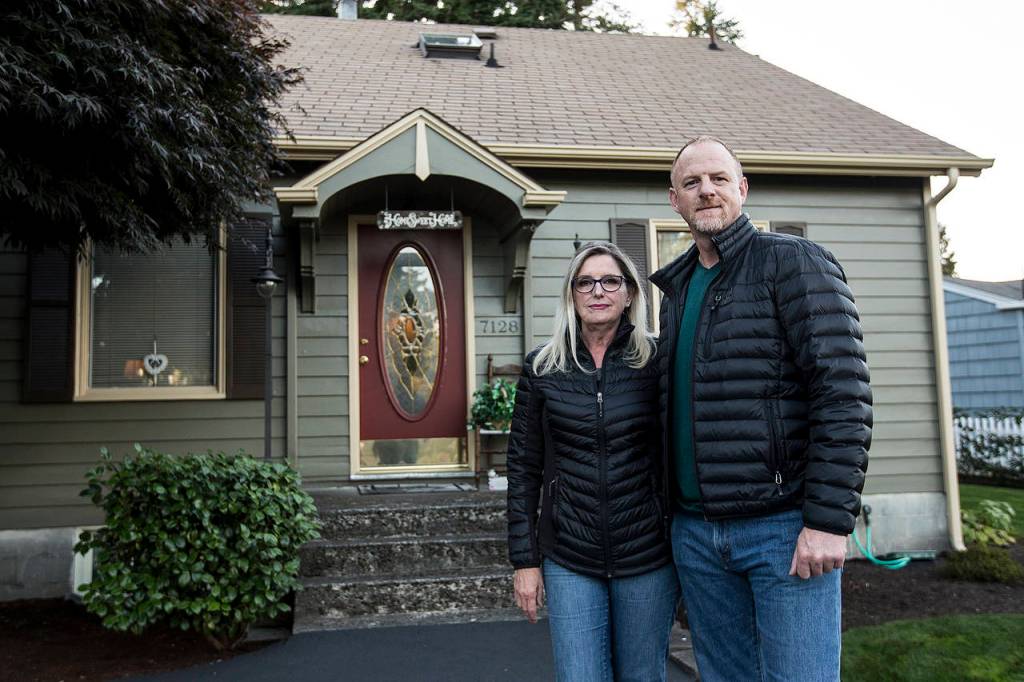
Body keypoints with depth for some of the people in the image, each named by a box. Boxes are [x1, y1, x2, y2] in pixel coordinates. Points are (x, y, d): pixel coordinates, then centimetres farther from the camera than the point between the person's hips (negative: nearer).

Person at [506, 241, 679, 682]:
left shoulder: (655, 362, -2)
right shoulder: (543, 368, 0)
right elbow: (524, 468, 3)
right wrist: (524, 560, 1)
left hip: (647, 559, 0)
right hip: (568, 560, 0)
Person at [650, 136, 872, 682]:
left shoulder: (793, 262, -5)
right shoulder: (676, 289, 15)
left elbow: (844, 391, -13)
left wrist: (829, 520, -18)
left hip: (784, 528, -6)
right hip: (694, 530, 6)